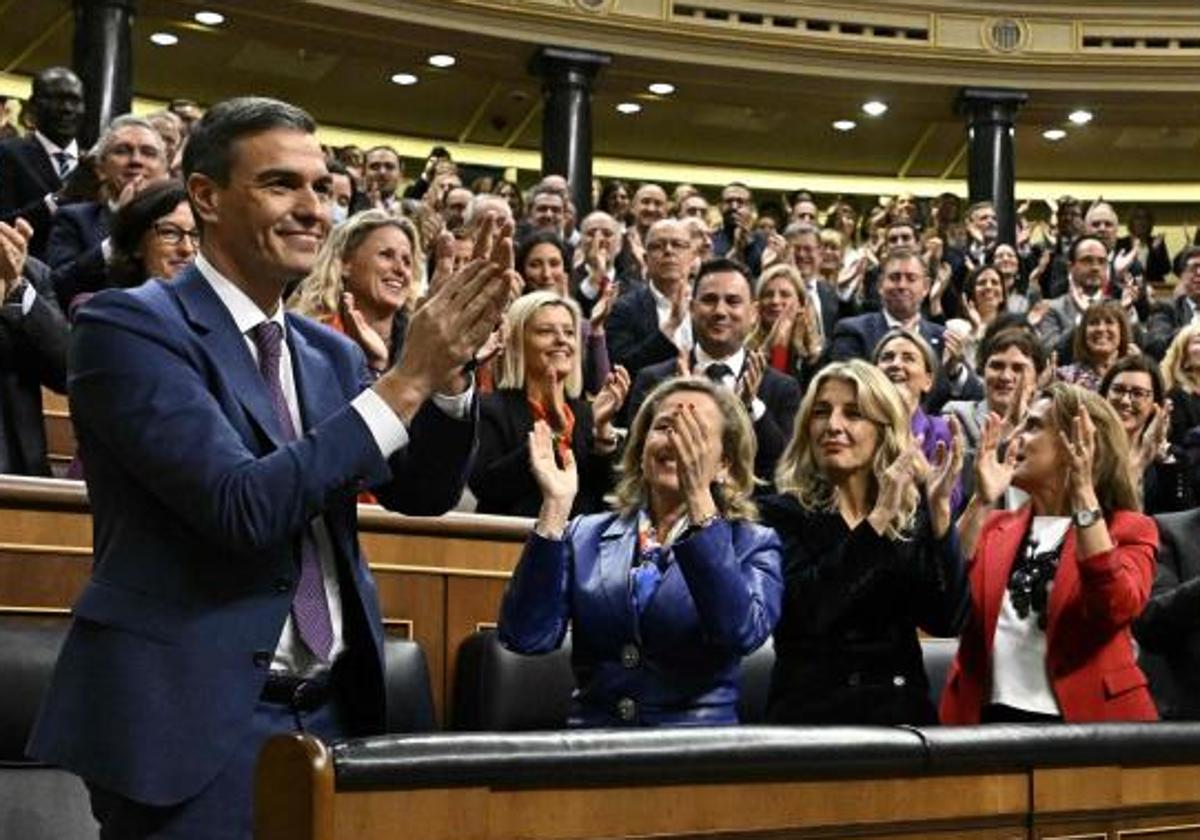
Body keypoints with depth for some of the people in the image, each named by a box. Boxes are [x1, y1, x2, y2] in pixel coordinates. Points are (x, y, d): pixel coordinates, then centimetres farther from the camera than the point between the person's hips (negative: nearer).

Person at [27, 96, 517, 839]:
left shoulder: (329, 352, 11)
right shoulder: (130, 325, -9)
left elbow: (423, 492, 6)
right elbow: (240, 505, -20)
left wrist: (449, 367, -11)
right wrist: (406, 379, -19)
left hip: (329, 712, 6)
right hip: (195, 717, -6)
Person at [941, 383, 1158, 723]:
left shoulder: (1127, 530, 1)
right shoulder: (994, 526, 10)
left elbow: (1117, 608, -19)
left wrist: (1084, 493, -19)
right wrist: (982, 501, -11)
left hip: (1082, 716, -3)